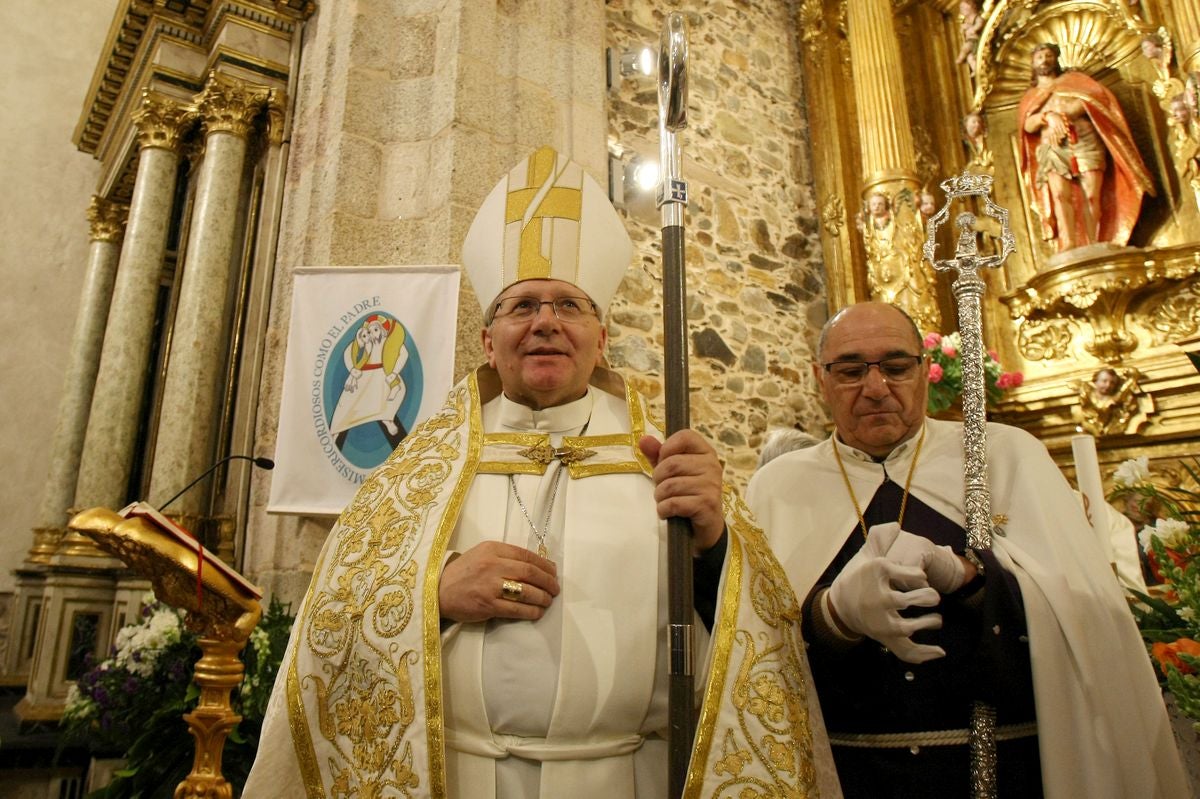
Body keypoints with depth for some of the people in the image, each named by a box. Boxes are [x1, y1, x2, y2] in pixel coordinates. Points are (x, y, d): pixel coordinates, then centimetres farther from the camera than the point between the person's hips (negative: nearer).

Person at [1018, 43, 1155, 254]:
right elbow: (1028, 125, 6)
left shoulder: (1072, 79, 24)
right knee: (1059, 195, -22)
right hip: (1053, 148, 0)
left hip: (1085, 141, 0)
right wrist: (1048, 116, -12)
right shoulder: (1030, 96, 24)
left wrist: (1062, 115, -7)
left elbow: (1091, 98, 6)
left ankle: (1093, 247, -21)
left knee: (1092, 196, -15)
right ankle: (1068, 245, -35)